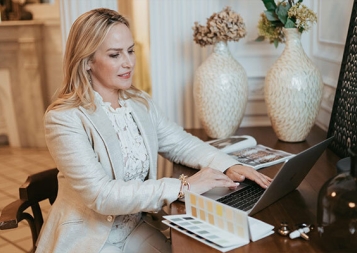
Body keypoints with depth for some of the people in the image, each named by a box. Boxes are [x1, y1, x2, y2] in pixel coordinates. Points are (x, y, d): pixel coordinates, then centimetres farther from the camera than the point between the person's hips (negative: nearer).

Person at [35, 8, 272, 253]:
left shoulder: (140, 103, 3)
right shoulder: (65, 119, -19)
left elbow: (182, 143, 5)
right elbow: (101, 195, -25)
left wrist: (229, 166, -14)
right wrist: (183, 186, -28)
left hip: (135, 229, 6)